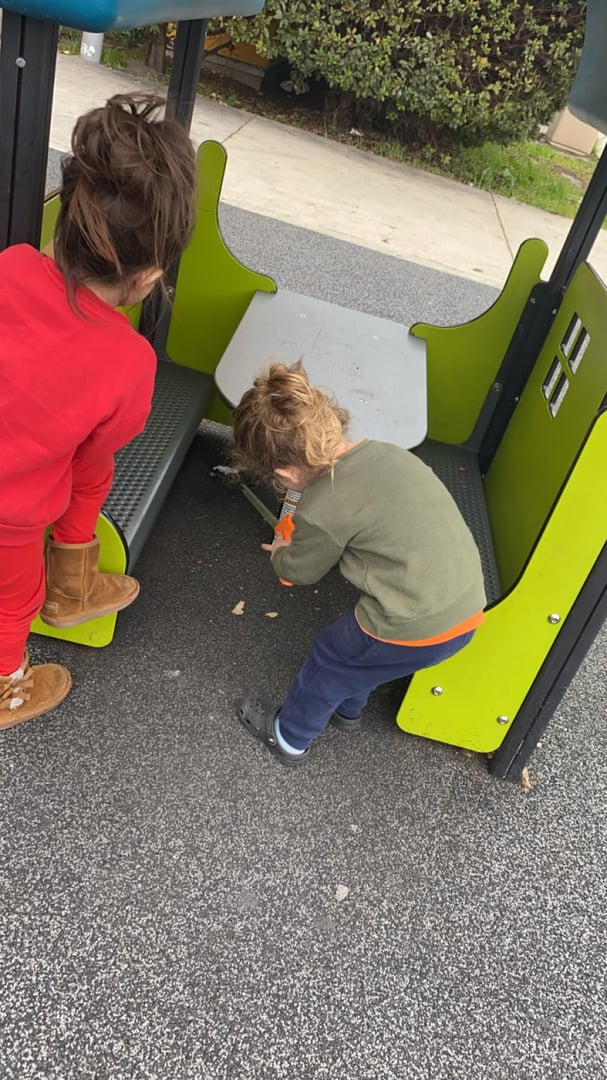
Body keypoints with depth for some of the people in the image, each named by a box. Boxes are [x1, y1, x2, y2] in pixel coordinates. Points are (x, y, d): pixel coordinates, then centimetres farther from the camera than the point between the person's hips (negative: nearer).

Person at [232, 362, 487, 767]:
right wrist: (300, 543, 27)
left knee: (328, 660, 21)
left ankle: (290, 738, 45)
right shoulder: (384, 452, 2)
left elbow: (299, 571, 3)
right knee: (357, 649, 33)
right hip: (468, 608, 7)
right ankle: (347, 710, 60)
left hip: (416, 629, -7)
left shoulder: (321, 511, -18)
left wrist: (281, 553, 26)